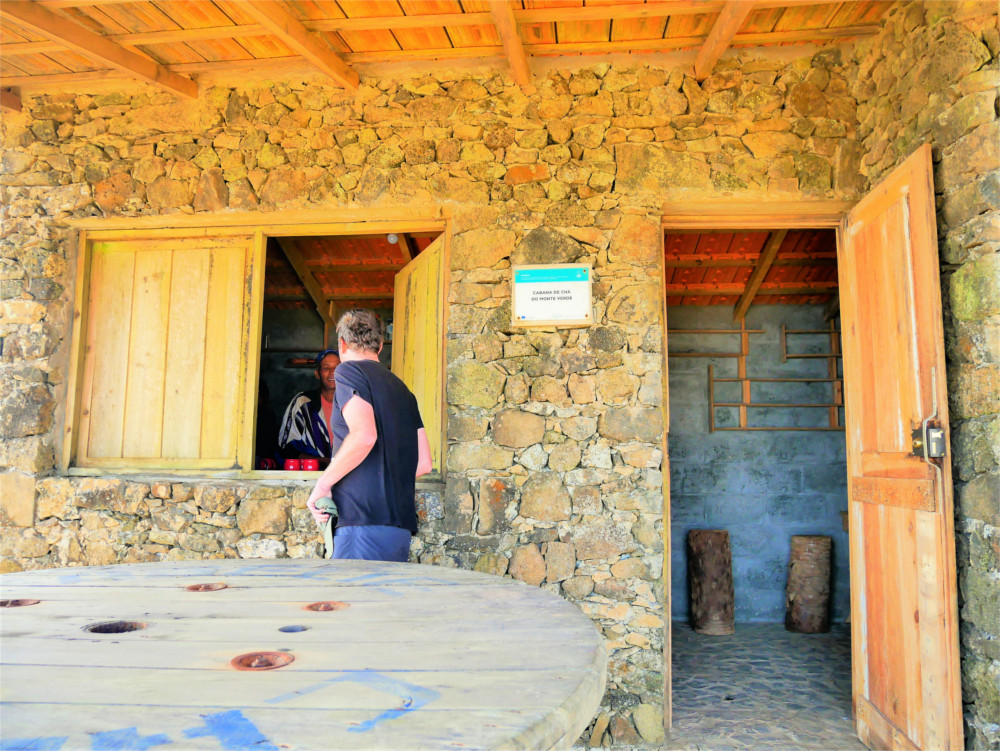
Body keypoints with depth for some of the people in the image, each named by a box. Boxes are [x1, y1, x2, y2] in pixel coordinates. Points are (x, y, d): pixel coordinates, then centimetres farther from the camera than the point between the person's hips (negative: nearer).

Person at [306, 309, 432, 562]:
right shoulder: (403, 389, 20)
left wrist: (322, 484, -8)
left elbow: (363, 436, -18)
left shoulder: (349, 371, -1)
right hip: (402, 526, 8)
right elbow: (424, 463, 15)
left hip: (365, 520, -7)